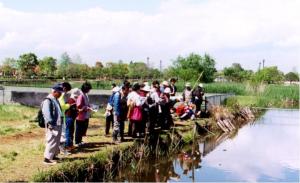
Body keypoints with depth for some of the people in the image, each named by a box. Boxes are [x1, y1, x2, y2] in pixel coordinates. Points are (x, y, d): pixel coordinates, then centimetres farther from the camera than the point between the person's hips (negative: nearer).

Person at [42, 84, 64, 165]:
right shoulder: (48, 101, -15)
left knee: (57, 141, 17)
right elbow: (47, 114, -20)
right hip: (53, 126, -10)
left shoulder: (55, 100, 15)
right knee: (51, 141, -6)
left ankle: (53, 155, 30)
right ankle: (47, 158, 1)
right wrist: (50, 124, -22)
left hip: (58, 125, 10)